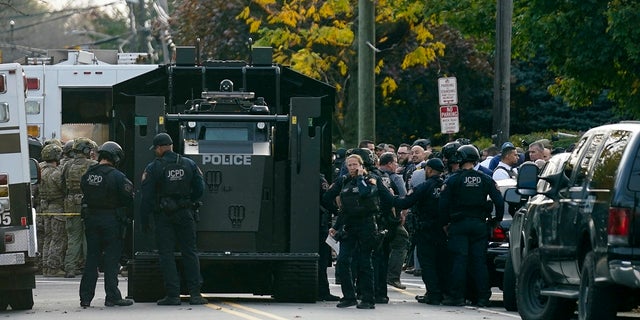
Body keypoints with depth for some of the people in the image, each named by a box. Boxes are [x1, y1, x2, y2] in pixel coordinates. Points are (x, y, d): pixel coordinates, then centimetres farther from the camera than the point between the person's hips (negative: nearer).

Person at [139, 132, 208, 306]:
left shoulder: (153, 168, -7)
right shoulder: (189, 164, 4)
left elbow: (146, 196, -8)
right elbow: (199, 189, 6)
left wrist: (144, 220, -1)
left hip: (163, 215, -3)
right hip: (185, 214, 3)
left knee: (166, 254, 1)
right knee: (190, 252, 8)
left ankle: (173, 294, -4)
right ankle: (195, 293, 2)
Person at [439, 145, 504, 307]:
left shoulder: (453, 180, -4)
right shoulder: (486, 180, 4)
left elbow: (443, 204, -5)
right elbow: (499, 201, 2)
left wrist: (445, 223, 6)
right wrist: (497, 220, 14)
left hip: (459, 225, -2)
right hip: (479, 224, 2)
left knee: (459, 260, -2)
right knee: (480, 261, 4)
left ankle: (456, 296, -4)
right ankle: (483, 297, 3)